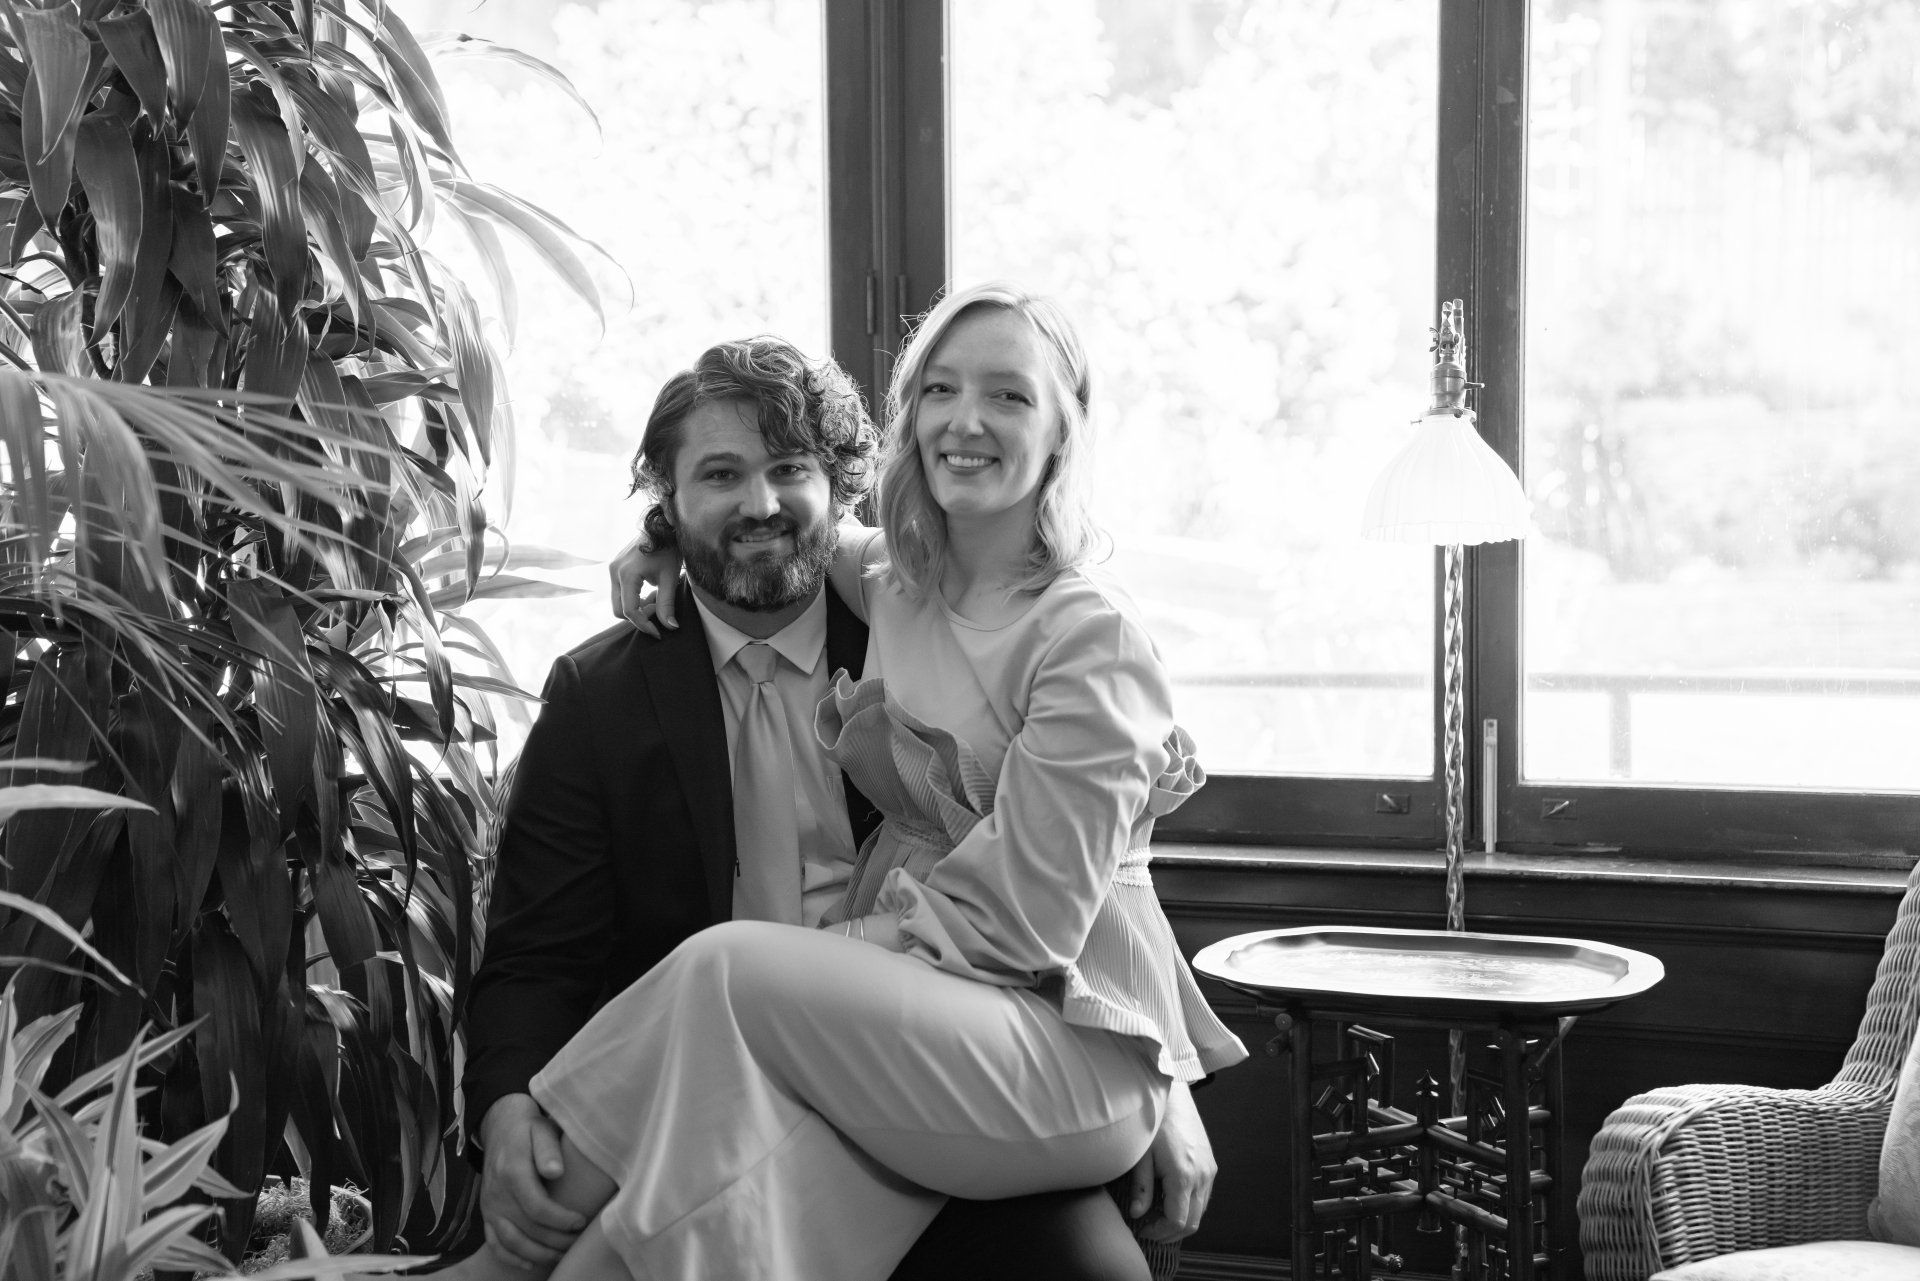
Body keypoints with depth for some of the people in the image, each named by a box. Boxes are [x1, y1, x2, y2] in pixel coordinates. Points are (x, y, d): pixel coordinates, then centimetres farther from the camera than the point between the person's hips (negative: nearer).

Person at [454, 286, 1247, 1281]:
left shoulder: (1089, 638, -9)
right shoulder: (891, 588, 12)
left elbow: (1024, 918, -13)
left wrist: (823, 957, -14)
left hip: (1073, 1041, -5)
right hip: (910, 1009, 5)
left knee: (726, 972, -27)